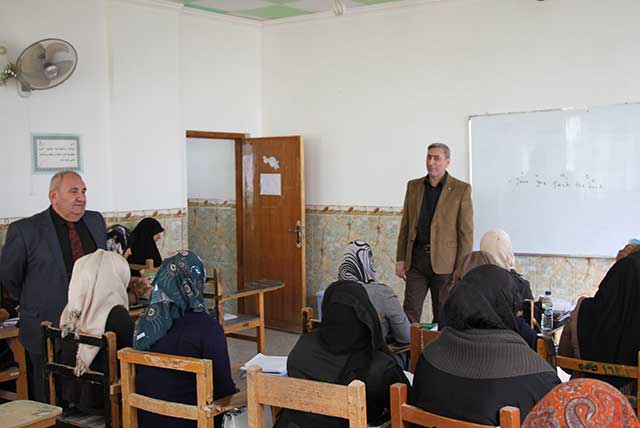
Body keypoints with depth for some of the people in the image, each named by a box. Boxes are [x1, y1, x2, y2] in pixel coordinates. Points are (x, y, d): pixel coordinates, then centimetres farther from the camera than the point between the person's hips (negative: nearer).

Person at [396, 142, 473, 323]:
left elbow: (466, 232, -4)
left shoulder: (461, 189, -2)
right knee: (410, 312, -1)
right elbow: (405, 226, 12)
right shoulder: (413, 186, 10)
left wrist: (461, 268, -9)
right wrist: (400, 259, 6)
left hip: (444, 262, -3)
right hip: (416, 259, 3)